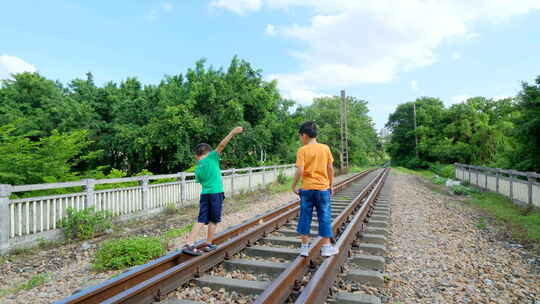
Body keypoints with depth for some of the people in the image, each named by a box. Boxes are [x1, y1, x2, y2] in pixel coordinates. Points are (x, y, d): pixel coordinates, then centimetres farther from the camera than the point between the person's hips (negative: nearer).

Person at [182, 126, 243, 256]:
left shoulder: (197, 169, 11)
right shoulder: (211, 157, -2)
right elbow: (221, 145, -13)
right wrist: (233, 132, -17)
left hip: (204, 194, 5)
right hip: (216, 193, -5)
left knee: (201, 220, 7)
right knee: (213, 220, 8)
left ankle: (189, 244, -2)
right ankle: (209, 245, 15)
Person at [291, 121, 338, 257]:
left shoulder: (302, 150, -8)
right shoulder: (325, 148, 0)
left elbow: (300, 170, -16)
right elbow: (330, 169, 3)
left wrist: (294, 186, -4)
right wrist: (331, 185, 13)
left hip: (307, 189, -1)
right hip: (323, 188, 1)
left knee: (305, 217, 9)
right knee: (324, 217, 10)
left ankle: (305, 247, 17)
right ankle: (326, 247, 17)